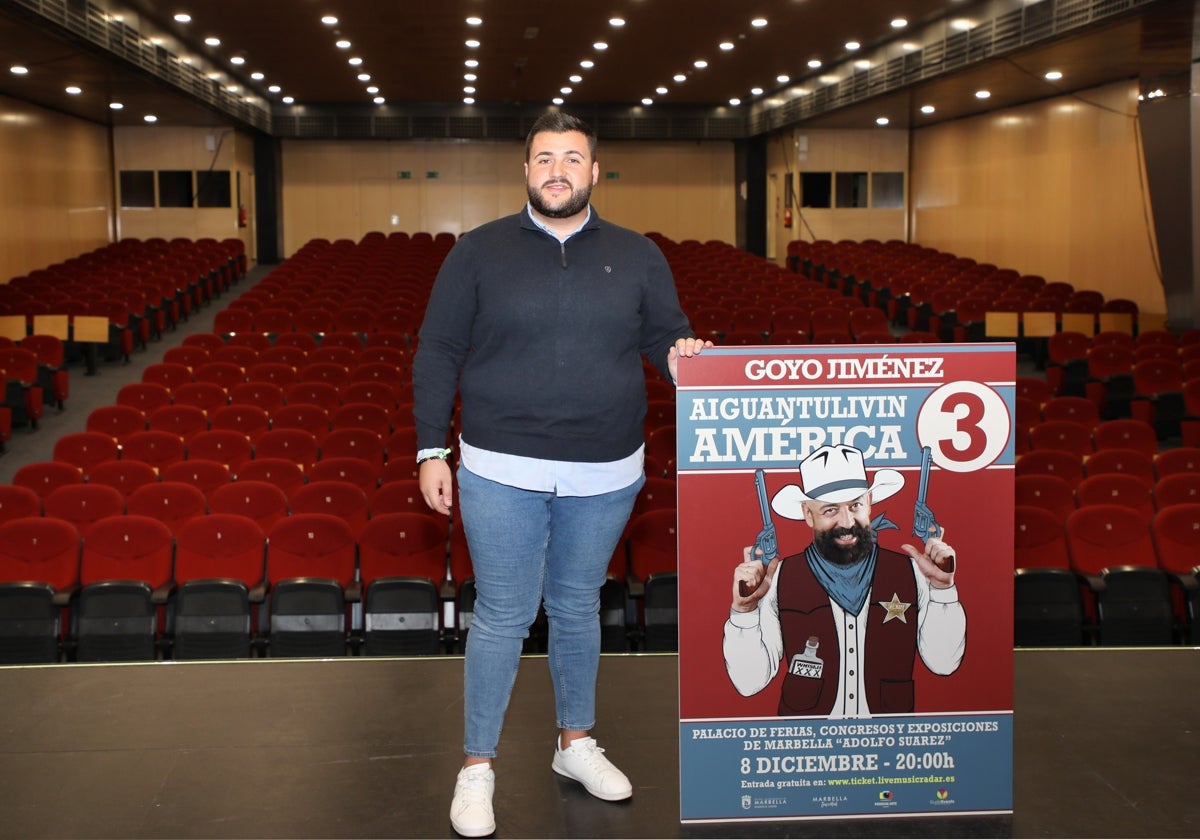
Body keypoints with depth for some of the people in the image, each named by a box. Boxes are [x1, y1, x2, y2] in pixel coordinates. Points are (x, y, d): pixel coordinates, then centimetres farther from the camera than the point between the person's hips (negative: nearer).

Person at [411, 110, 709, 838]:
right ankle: (478, 765, 18)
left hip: (604, 476, 2)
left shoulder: (638, 256, 5)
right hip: (502, 474, -2)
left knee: (578, 609, 16)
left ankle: (577, 743, 35)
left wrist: (679, 354, -17)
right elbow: (437, 355, 1)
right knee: (502, 618, 3)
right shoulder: (479, 252, -1)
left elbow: (669, 335, 8)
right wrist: (431, 451, -3)